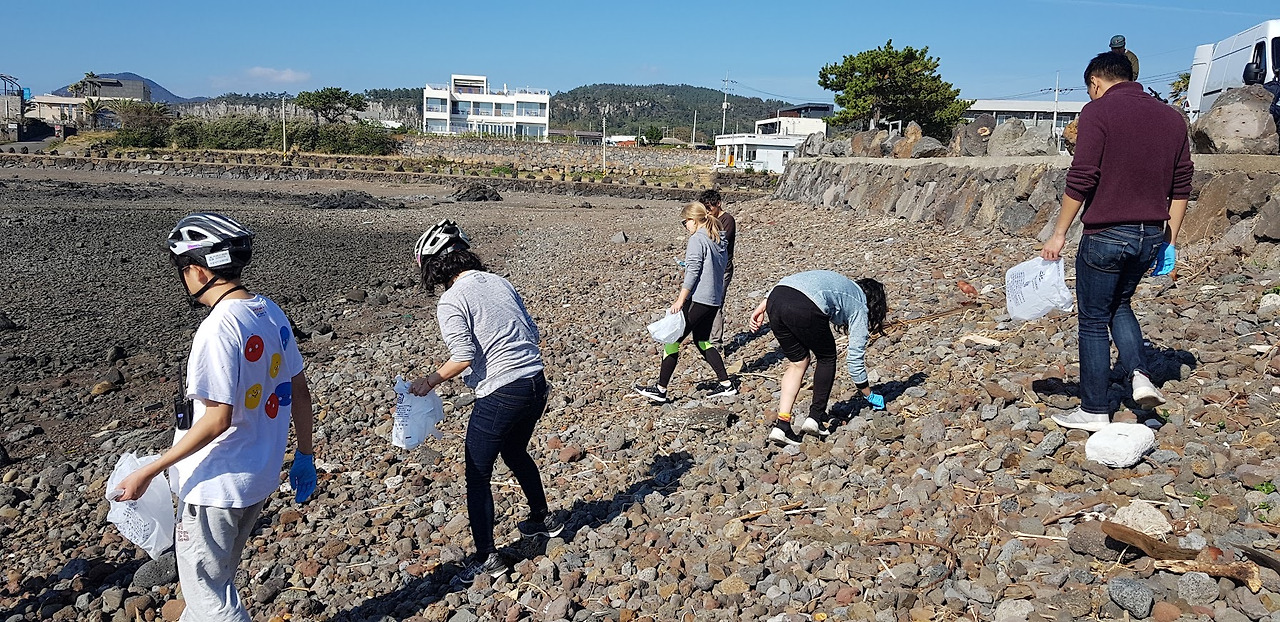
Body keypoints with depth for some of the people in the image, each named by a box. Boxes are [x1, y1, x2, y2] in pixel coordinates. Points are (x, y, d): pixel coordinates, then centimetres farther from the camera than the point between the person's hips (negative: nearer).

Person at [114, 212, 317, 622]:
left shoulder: (219, 328, -24)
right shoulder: (271, 312, 1)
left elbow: (218, 419, -26)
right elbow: (299, 391, 8)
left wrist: (148, 473, -19)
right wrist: (305, 454, 18)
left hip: (217, 484, -8)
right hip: (261, 476, 8)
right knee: (216, 576, 26)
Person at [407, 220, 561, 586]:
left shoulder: (450, 301, -10)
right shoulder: (499, 282, 11)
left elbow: (463, 358, -17)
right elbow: (532, 332, 13)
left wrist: (429, 382, -4)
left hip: (499, 396, -8)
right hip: (536, 384, 8)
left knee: (478, 476, 7)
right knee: (515, 452, 31)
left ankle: (487, 559, 13)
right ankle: (543, 519, 44)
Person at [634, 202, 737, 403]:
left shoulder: (697, 239, -13)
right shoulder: (719, 240, 12)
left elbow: (692, 273, -19)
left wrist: (680, 300, -19)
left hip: (698, 299, -9)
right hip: (715, 299, 9)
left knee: (672, 339, -1)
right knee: (702, 340, 21)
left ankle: (660, 390, 1)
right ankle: (726, 384, 19)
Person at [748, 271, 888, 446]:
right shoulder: (860, 308, 21)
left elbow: (783, 284, 25)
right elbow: (855, 359, 20)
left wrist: (762, 307, 18)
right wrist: (870, 396, 32)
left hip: (774, 299, 6)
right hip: (804, 308, -6)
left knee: (798, 361, 21)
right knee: (826, 358, 21)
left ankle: (781, 425, 14)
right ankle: (816, 417, 19)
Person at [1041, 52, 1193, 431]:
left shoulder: (1098, 111, -8)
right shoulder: (1171, 117, 11)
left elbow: (1081, 180, -15)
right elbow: (1181, 184, 13)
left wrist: (1060, 233, -8)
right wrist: (1170, 240, 19)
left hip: (1106, 235, -6)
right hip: (1151, 235, 6)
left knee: (1094, 321, 6)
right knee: (1120, 304, 26)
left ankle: (1094, 411, 12)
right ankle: (1139, 375, 7)